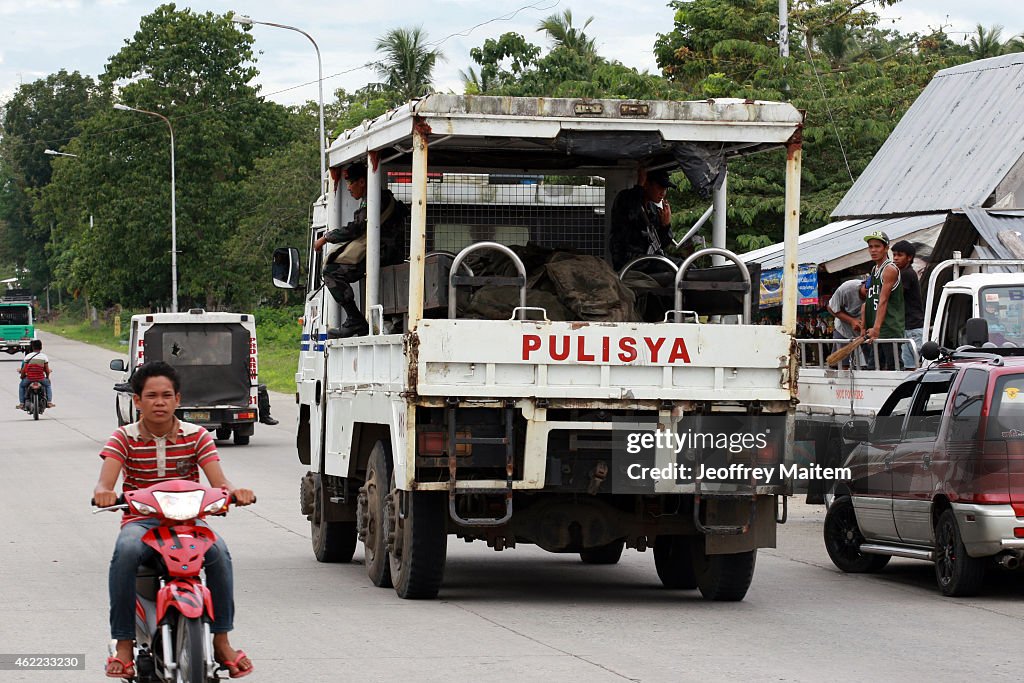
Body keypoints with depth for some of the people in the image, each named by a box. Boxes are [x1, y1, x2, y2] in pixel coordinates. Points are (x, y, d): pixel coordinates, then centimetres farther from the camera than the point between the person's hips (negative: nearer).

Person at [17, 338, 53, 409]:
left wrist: (22, 376, 18)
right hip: (41, 379, 0)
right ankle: (49, 402, 24)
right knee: (48, 385, 32)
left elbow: (23, 369, -2)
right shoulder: (44, 356, -3)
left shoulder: (28, 356, -4)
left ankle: (21, 403, 21)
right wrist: (47, 377, 19)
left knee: (21, 386, 30)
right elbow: (47, 370, -1)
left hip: (29, 379, 0)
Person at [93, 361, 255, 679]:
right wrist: (103, 493, -38)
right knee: (126, 552, -36)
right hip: (140, 521, -1)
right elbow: (104, 483, -12)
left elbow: (219, 482, -7)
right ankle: (123, 643, -26)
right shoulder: (124, 438, 2)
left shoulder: (197, 436, 4)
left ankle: (221, 639, -18)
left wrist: (233, 491, -32)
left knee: (218, 551, -31)